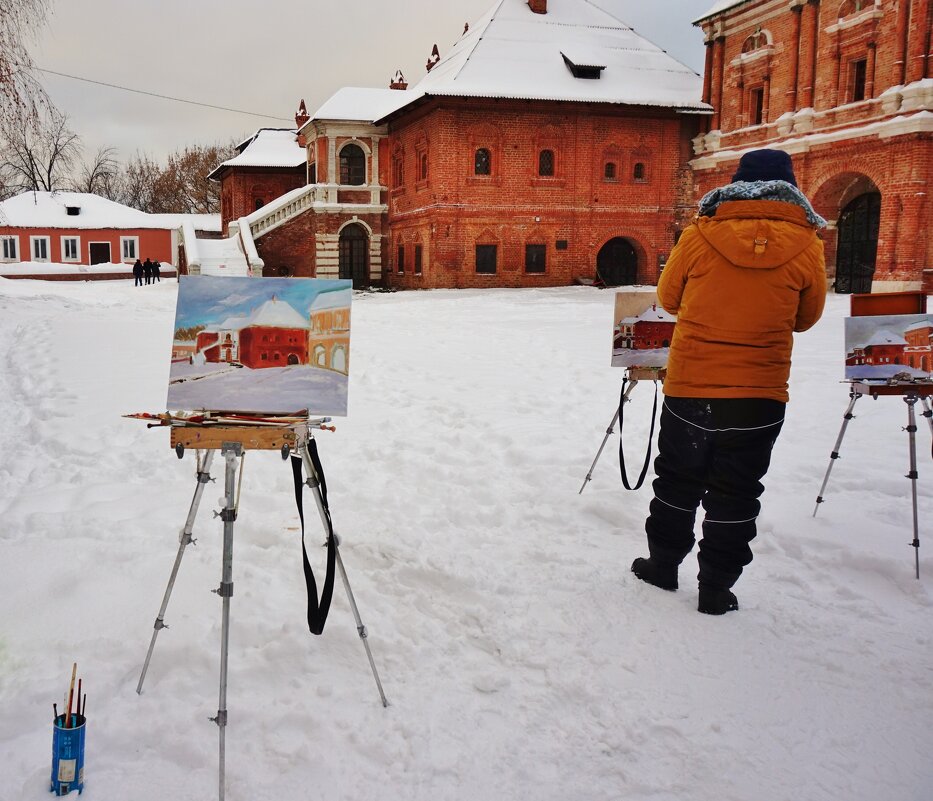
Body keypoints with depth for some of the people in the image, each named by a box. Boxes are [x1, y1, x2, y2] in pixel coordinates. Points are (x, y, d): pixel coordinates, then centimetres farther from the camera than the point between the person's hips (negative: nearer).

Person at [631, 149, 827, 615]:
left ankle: (663, 564, 30)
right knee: (735, 493, 10)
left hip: (688, 387, 1)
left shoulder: (700, 235, -6)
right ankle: (716, 588, 17)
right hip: (759, 393, 0)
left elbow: (668, 298, 7)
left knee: (677, 479, 18)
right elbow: (805, 318, 7)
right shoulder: (805, 245, -5)